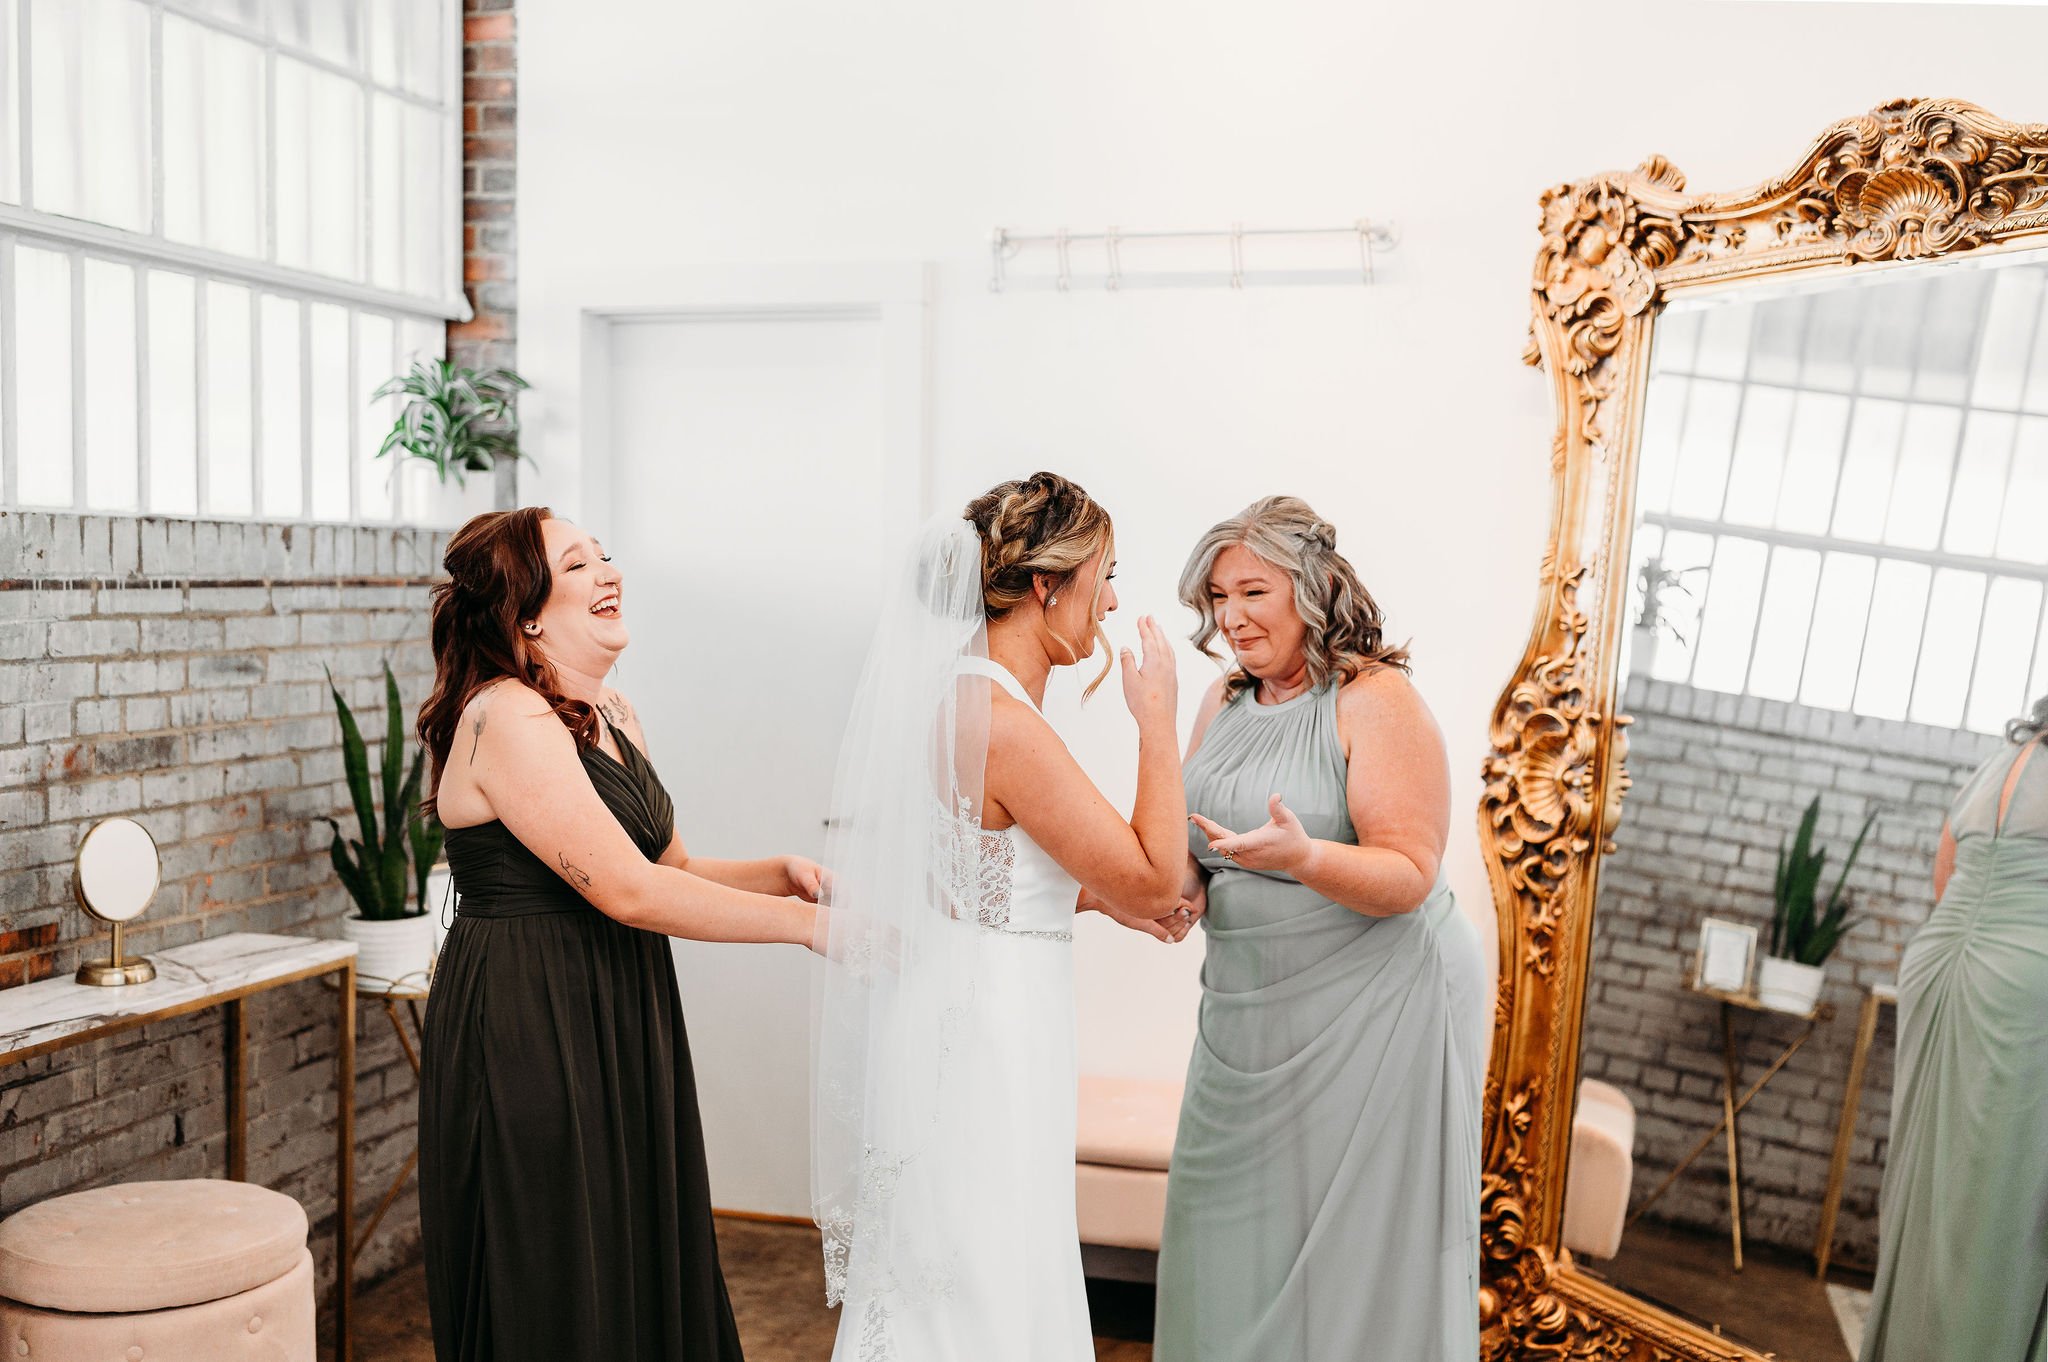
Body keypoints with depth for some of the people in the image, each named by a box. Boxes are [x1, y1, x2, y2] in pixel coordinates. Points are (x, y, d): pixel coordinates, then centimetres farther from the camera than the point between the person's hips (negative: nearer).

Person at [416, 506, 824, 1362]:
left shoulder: (611, 715, 10)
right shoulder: (505, 719, -18)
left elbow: (673, 866, 13)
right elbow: (628, 891, -23)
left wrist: (780, 874, -5)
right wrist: (808, 925, -20)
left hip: (618, 1027, 8)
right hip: (527, 1038, -8)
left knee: (647, 1276, 15)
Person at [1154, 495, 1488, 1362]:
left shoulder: (1375, 700, -13)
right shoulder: (1224, 703, 8)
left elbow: (1409, 875, -19)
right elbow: (1190, 844, 15)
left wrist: (1301, 856, -35)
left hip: (1374, 1010, -7)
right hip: (1248, 1013, 7)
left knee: (1356, 1247, 5)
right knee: (1231, 1231, 16)